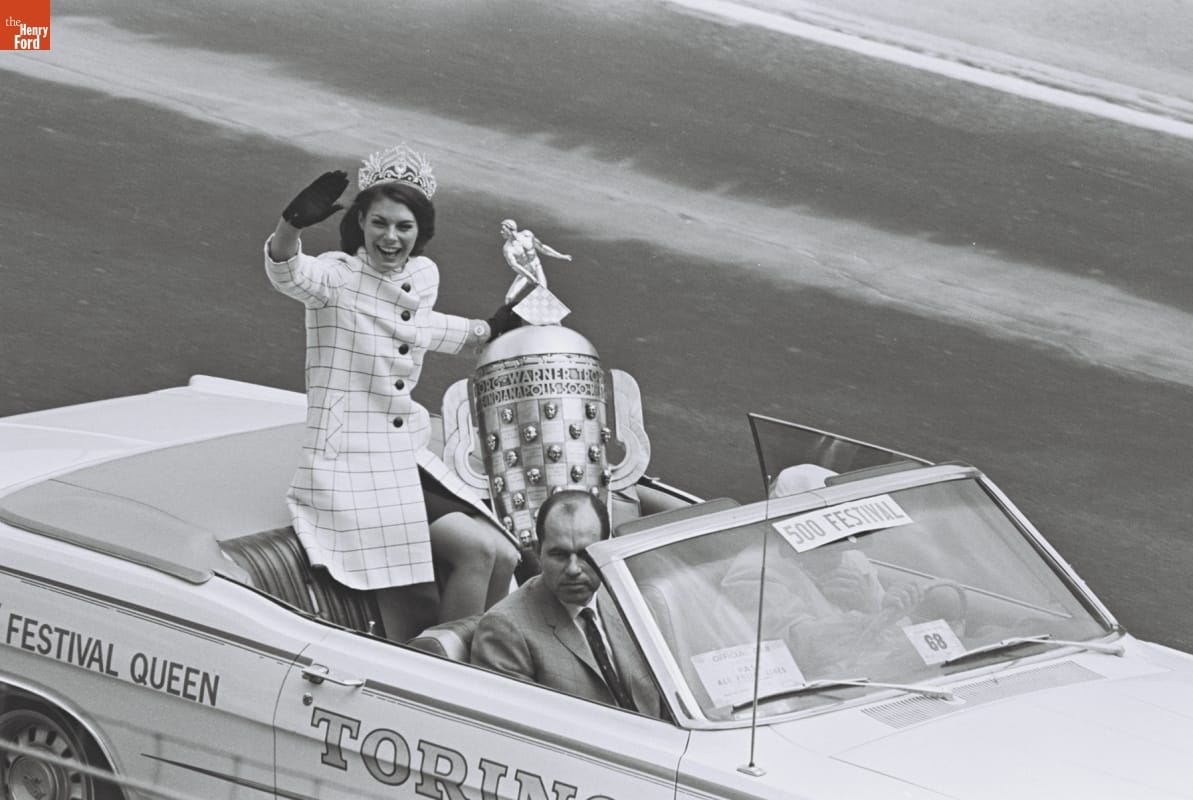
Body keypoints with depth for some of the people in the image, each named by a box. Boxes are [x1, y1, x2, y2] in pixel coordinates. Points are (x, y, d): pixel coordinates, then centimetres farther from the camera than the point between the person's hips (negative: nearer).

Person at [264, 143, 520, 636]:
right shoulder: (338, 276, -12)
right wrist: (292, 224, -55)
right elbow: (287, 274, -35)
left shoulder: (423, 275, 9)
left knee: (504, 559, -4)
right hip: (347, 468, -8)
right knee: (476, 550, -19)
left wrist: (488, 331, 41)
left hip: (410, 459, 8)